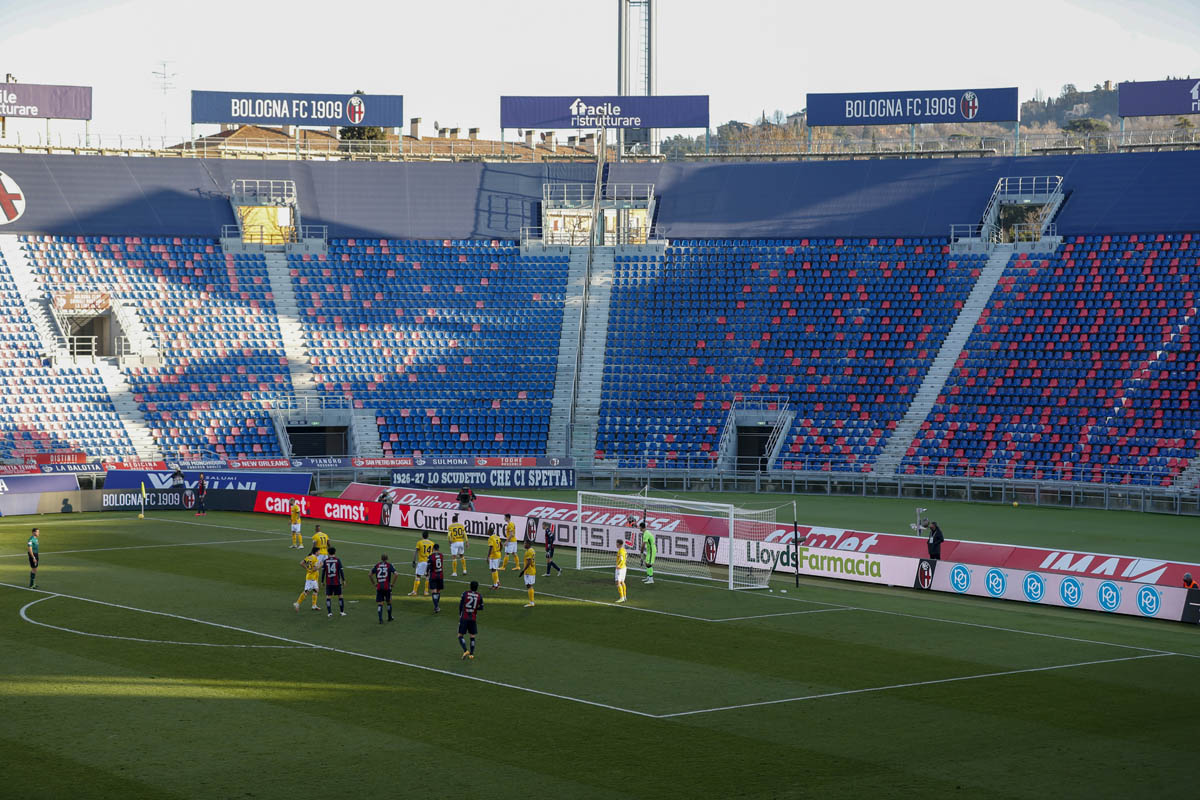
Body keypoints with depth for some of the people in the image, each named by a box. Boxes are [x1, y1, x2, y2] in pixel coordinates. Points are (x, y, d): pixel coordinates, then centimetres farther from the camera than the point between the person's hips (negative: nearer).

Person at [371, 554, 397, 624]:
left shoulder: (377, 565, 6)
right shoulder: (389, 565, -1)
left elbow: (370, 574, 1)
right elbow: (395, 574, -12)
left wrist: (374, 583, 8)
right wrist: (392, 583, -2)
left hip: (379, 587, 1)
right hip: (387, 587, -1)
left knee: (379, 604, 2)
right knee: (389, 602, 17)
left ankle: (380, 619, -9)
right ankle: (389, 617, 28)